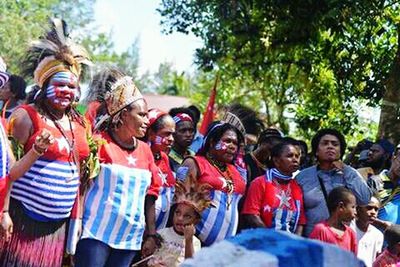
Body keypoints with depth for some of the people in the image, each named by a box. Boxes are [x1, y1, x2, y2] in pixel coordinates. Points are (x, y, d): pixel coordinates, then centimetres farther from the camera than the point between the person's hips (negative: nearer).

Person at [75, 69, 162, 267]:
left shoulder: (145, 150, 10)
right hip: (97, 234, -5)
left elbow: (150, 195, 13)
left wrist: (151, 234, 12)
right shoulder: (100, 143, -6)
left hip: (130, 239, 5)